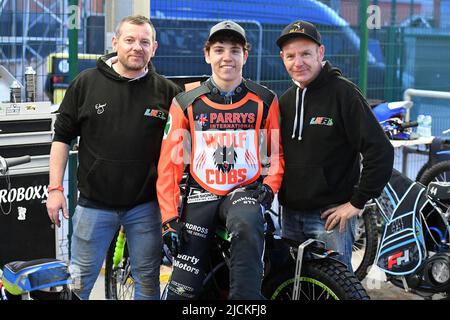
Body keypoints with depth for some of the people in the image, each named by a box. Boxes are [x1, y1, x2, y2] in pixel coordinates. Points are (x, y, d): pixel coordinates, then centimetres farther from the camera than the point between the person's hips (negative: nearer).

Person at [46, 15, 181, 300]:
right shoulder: (86, 83, 0)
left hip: (145, 206, 1)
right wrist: (55, 188, -1)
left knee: (148, 282, 11)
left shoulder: (168, 92, 1)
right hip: (94, 204, 0)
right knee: (79, 283, 9)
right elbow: (62, 137, 5)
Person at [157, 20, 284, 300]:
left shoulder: (264, 101, 3)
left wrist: (270, 185, -7)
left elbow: (279, 151, 12)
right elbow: (169, 163, 1)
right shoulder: (186, 103, 3)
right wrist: (169, 218, -7)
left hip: (245, 191, -1)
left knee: (247, 226, -39)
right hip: (201, 194, 1)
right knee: (183, 289, -5)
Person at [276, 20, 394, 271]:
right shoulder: (285, 100, 11)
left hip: (331, 215, -6)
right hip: (290, 215, 6)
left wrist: (358, 202, -15)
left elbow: (380, 151, -16)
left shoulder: (343, 92, -10)